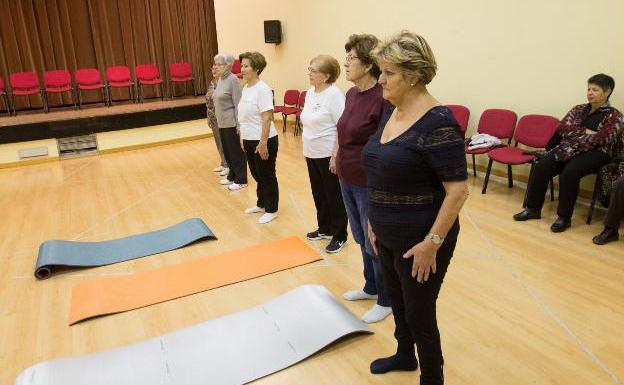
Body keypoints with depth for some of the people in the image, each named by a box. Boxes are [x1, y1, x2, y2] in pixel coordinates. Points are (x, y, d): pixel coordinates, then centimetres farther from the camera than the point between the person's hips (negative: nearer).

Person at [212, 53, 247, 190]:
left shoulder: (233, 79, -14)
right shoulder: (220, 79, 11)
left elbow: (237, 104, -18)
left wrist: (238, 124, -20)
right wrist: (218, 119, 19)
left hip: (231, 123, -8)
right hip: (222, 122, 8)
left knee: (236, 151, 0)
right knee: (227, 151, 16)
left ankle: (241, 180, 9)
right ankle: (232, 176, 29)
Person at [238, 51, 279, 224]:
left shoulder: (262, 89, -18)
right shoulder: (245, 88, 9)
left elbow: (267, 118, -22)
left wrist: (263, 143, -23)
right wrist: (244, 138, 18)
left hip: (263, 141, -8)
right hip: (249, 140, 9)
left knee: (267, 176, 5)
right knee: (257, 175, 20)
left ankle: (271, 210, 19)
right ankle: (261, 204, 37)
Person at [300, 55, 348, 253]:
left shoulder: (334, 94, -16)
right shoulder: (310, 92, 9)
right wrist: (306, 148, 16)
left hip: (328, 155, -8)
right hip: (311, 154, 8)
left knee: (334, 196, 4)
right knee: (318, 193, 18)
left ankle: (339, 236, 18)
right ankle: (324, 228, 35)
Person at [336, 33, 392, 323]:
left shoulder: (382, 98, -21)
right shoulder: (351, 94, 5)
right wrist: (337, 154, 15)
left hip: (370, 183, -8)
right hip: (347, 179, 9)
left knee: (376, 243, 7)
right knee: (361, 238, 22)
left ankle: (386, 300, 29)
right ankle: (371, 287, 43)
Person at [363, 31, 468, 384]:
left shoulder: (438, 123, -21)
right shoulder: (391, 114, 5)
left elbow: (458, 191, -21)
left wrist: (432, 243, -21)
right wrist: (374, 220, 14)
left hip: (418, 241, -8)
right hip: (387, 236, 8)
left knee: (419, 314, 9)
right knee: (397, 301, 25)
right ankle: (405, 355, 50)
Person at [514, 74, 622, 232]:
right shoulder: (579, 109, 17)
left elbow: (602, 139, -12)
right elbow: (562, 129, 3)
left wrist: (576, 134, -8)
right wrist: (585, 132, -8)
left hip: (595, 152, -5)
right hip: (569, 148, 5)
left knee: (569, 172, -33)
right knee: (542, 166, -21)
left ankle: (564, 217, -21)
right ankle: (533, 208, -11)